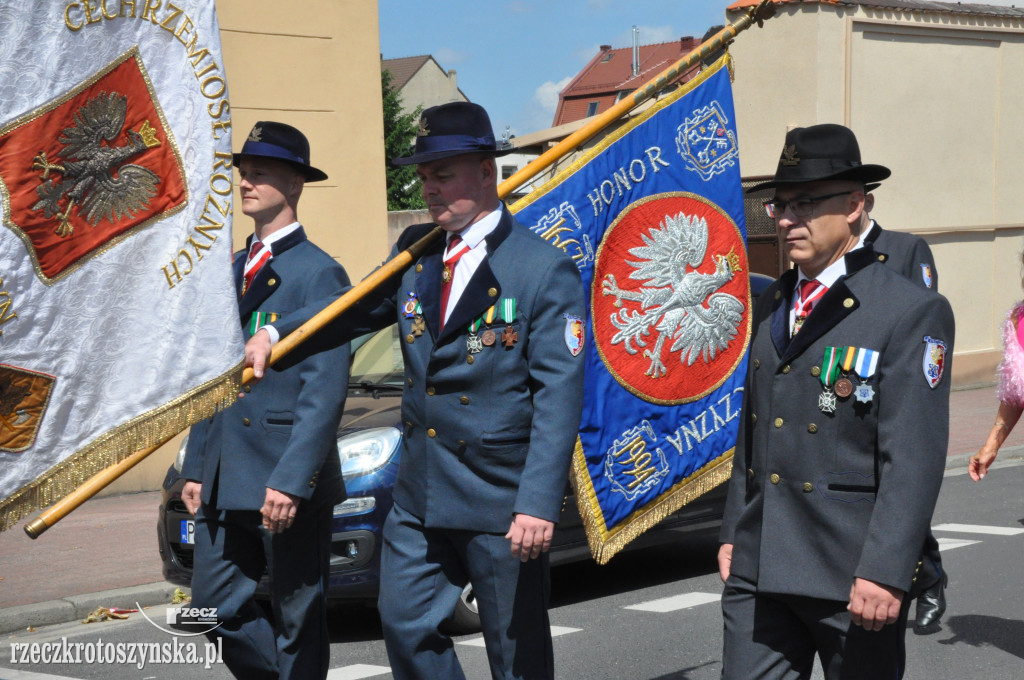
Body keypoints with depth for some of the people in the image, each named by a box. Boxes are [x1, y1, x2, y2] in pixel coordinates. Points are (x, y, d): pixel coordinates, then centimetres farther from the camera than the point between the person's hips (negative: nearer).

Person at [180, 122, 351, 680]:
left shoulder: (320, 273, -9)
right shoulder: (232, 270, 16)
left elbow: (326, 389, -15)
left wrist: (291, 480, -22)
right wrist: (195, 467, 14)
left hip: (287, 481, -7)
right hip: (226, 481, 8)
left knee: (298, 619, 3)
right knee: (215, 607, 8)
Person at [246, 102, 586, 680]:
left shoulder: (545, 269, -12)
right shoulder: (415, 250, 8)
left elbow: (559, 394, -17)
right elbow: (361, 307, 27)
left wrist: (539, 503, -24)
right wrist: (277, 332, 14)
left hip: (502, 501, -6)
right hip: (420, 495, 6)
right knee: (407, 629, 9)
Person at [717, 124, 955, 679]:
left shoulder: (912, 312, -10)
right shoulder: (771, 306, 13)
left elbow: (914, 460, -16)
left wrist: (885, 573, -21)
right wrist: (733, 531, 17)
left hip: (853, 572, -6)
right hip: (760, 567, 6)